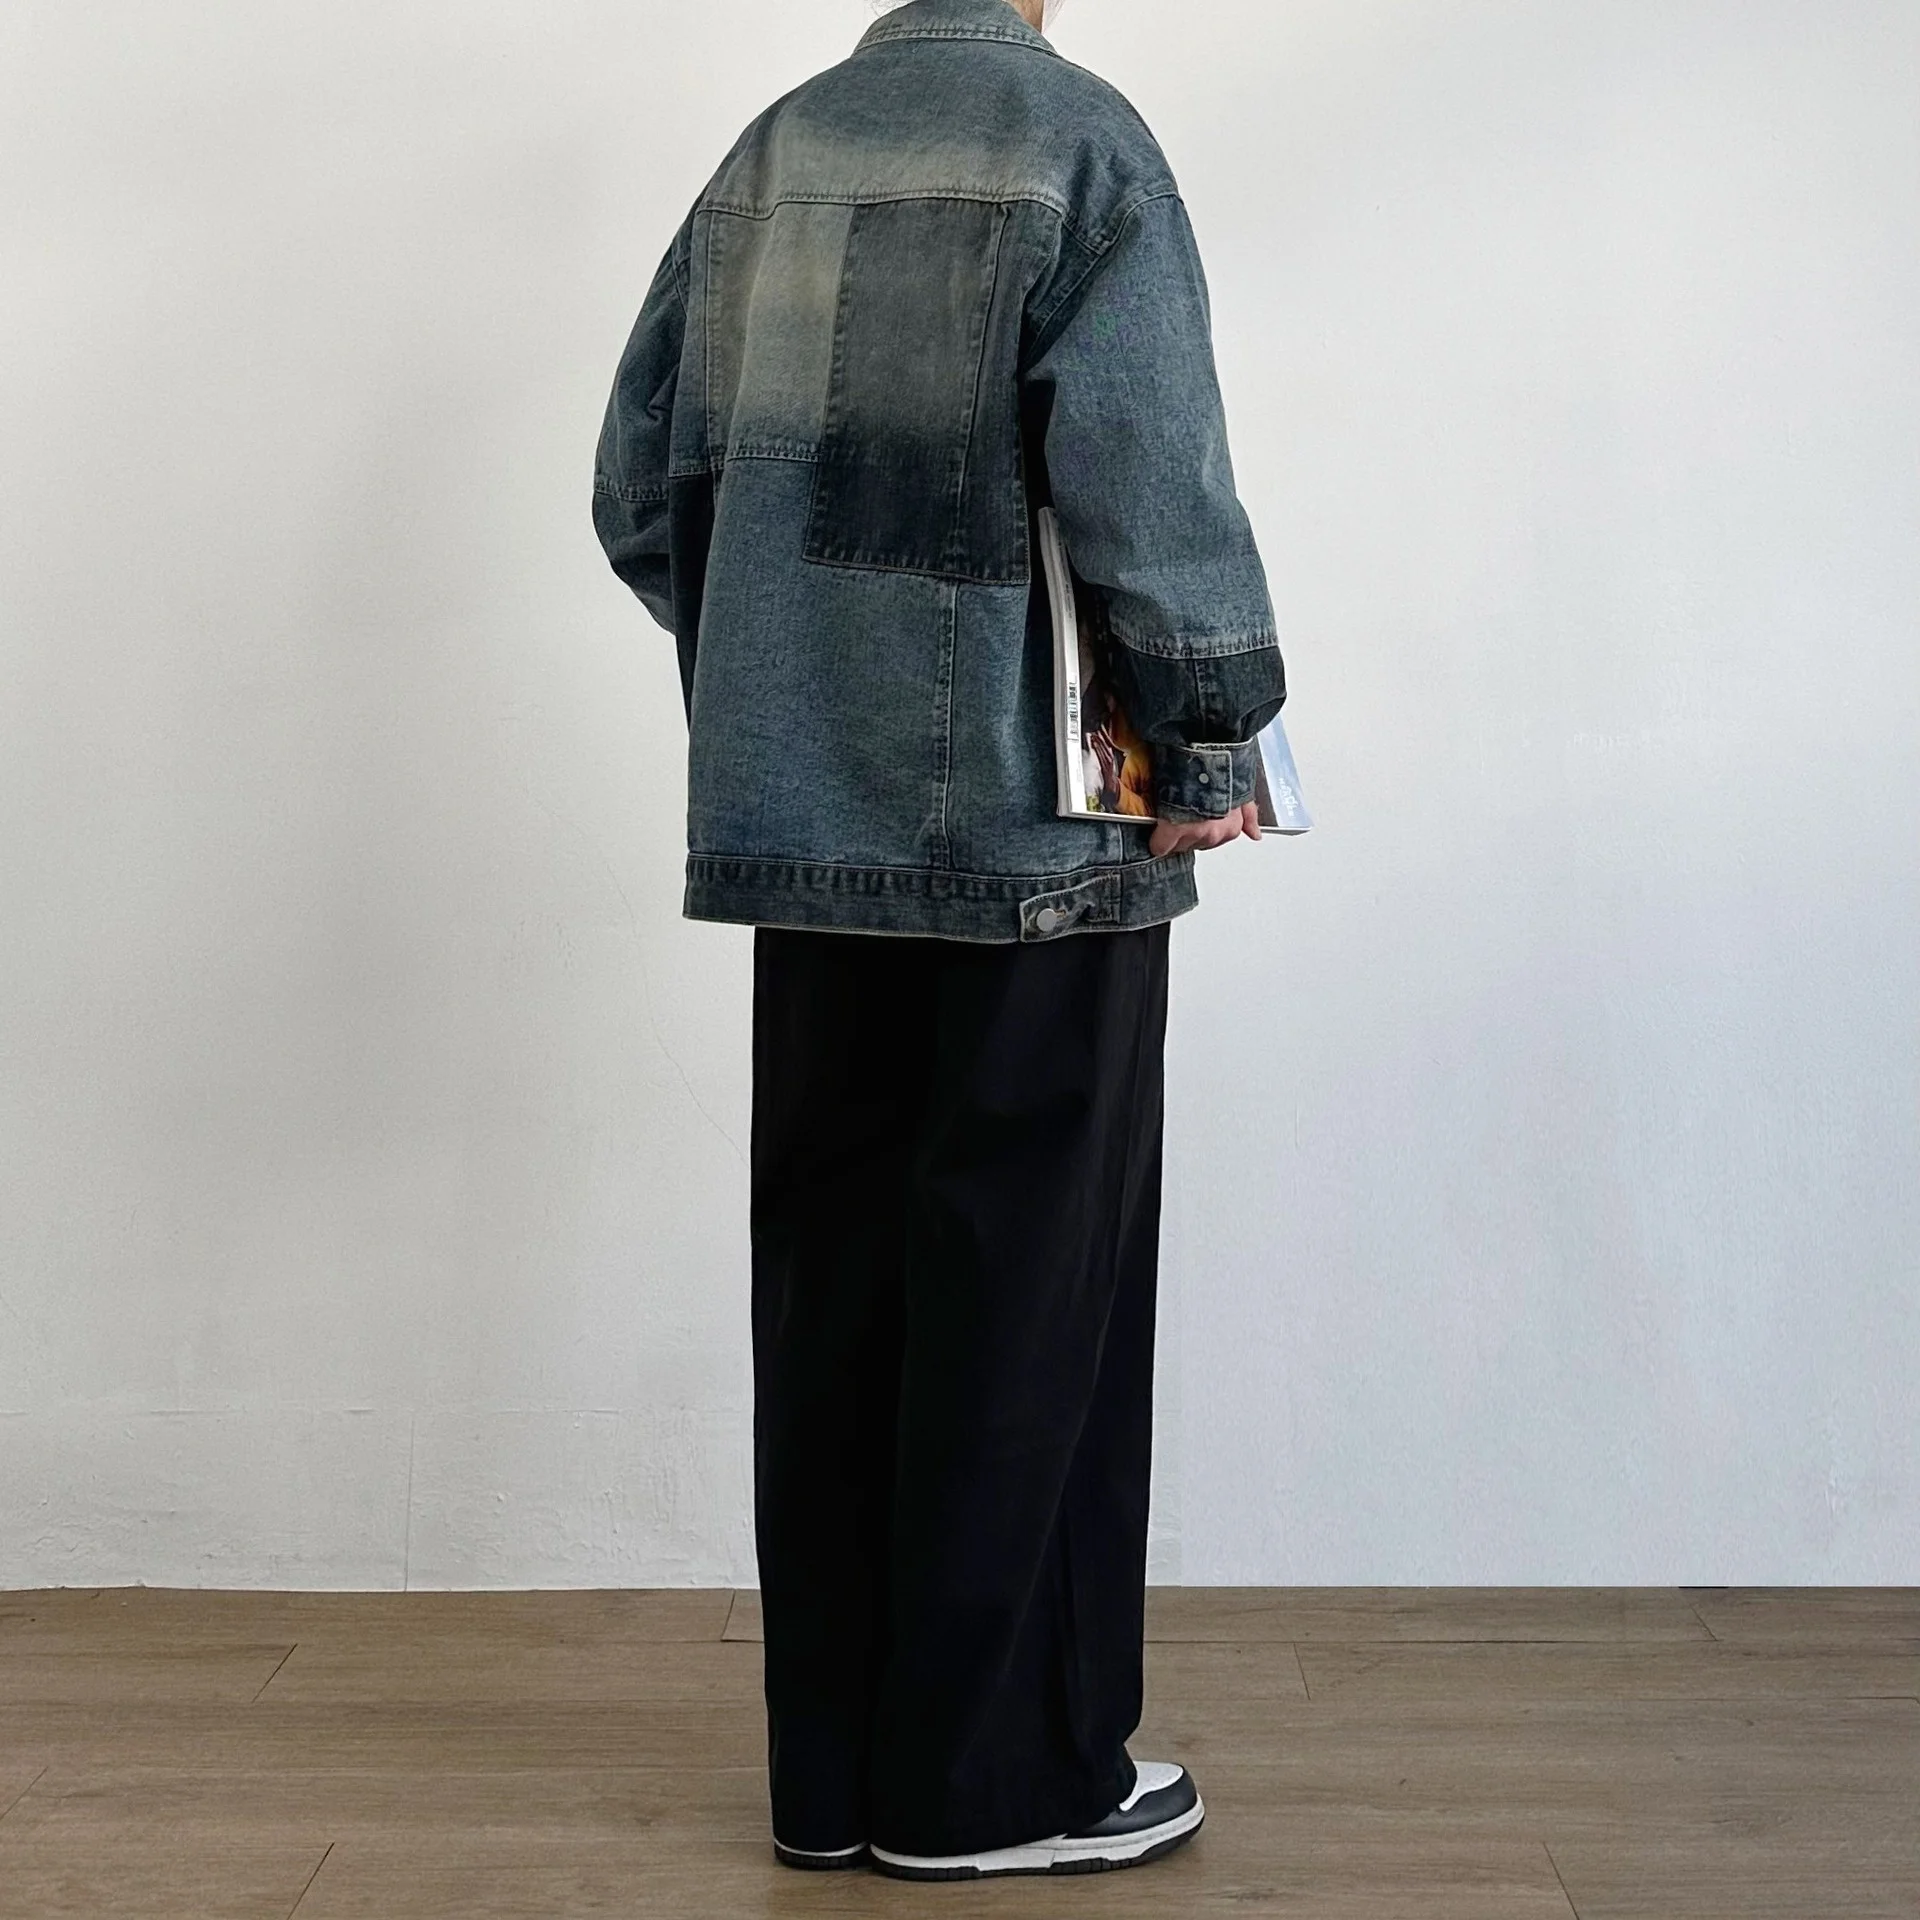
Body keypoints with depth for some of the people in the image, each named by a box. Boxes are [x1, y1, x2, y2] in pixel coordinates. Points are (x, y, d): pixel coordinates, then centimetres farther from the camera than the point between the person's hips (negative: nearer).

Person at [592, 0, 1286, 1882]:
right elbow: (1151, 479, -13)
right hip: (1038, 823, -5)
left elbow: (640, 489, 11)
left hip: (808, 817, 6)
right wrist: (1211, 744, -3)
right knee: (1027, 1289, 3)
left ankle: (834, 1765, 19)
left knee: (831, 1275, 10)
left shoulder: (765, 155, 12)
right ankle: (993, 1775, 12)